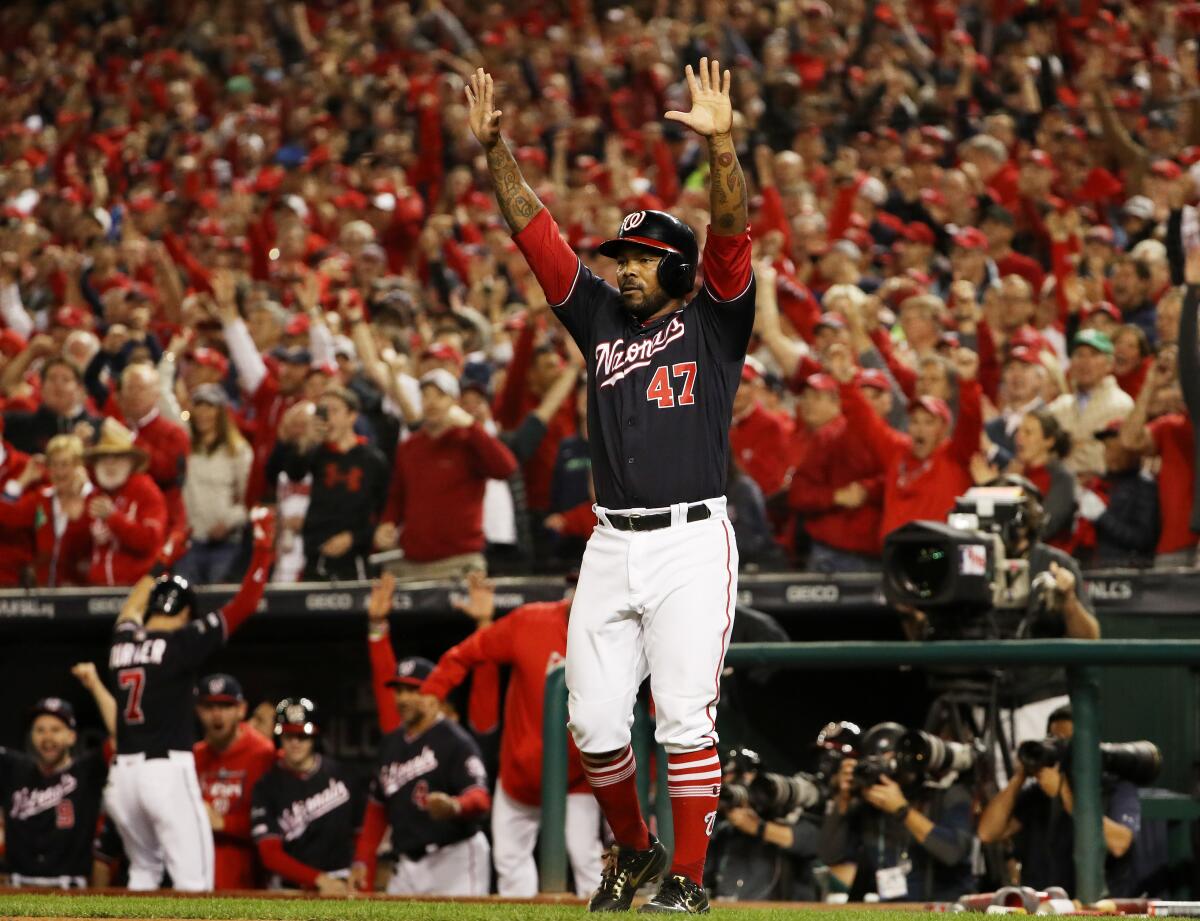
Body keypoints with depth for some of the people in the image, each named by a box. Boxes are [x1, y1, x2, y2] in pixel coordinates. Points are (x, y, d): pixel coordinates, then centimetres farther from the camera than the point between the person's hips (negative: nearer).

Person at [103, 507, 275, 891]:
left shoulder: (122, 640, 12)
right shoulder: (182, 641, -4)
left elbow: (130, 613, 37)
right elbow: (245, 603, -4)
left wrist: (149, 581, 55)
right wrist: (264, 545, 4)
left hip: (123, 773, 6)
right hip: (168, 770, -6)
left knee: (144, 870, 21)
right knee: (192, 880, -7)